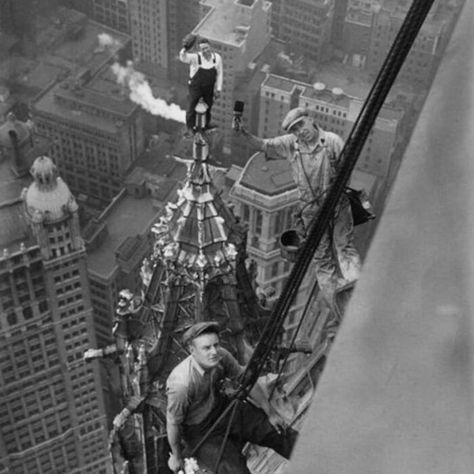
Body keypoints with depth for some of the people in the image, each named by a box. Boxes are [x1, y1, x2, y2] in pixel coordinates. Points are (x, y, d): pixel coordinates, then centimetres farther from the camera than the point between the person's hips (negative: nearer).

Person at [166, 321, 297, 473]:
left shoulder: (220, 356, -19)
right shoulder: (181, 383, -36)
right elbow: (173, 424, -21)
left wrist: (271, 413, 5)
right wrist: (176, 457, -6)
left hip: (221, 408, 6)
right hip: (199, 430, -6)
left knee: (278, 431, 4)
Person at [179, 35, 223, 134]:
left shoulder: (217, 58, -12)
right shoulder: (195, 58, -25)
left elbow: (219, 74, -2)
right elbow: (183, 58, -44)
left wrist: (218, 89, 1)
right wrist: (185, 50, -66)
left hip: (209, 88, 4)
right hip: (196, 87, -4)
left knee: (208, 106, 25)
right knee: (192, 107, 11)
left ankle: (207, 123, 52)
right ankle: (190, 128, 32)